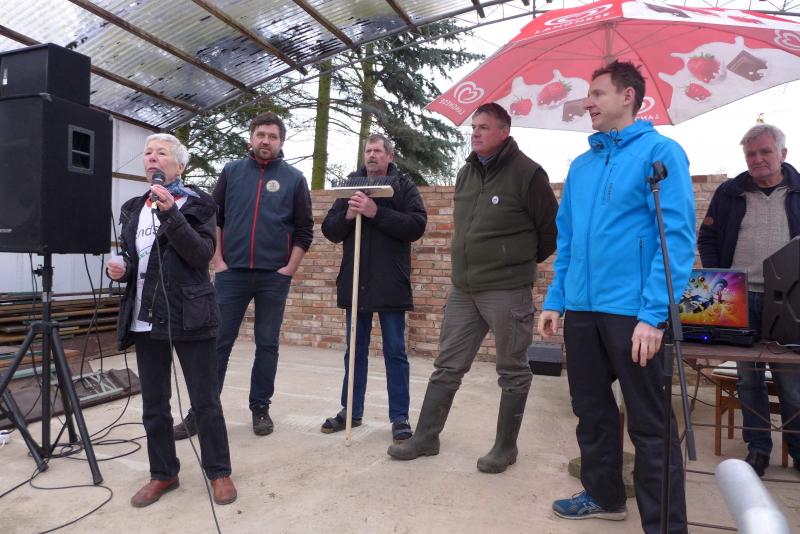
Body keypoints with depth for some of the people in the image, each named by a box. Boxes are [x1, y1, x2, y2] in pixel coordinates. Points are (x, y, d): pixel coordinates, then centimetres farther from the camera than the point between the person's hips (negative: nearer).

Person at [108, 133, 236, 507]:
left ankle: (219, 472, 17)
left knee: (205, 401, 2)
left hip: (189, 316, -5)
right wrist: (120, 269, -1)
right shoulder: (133, 208, 14)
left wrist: (171, 214, -23)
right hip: (145, 319, 5)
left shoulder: (197, 204, -1)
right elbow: (131, 259, 22)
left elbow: (203, 254, -15)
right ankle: (163, 474, 27)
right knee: (153, 404, 11)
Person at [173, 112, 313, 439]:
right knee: (218, 343, 4)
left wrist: (290, 268, -4)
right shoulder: (231, 172, 8)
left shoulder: (294, 179, 4)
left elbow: (304, 229, 3)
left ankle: (260, 408, 19)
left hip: (274, 276, -1)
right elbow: (213, 218, 8)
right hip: (232, 273, 1)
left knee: (267, 345, 7)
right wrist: (217, 261, 0)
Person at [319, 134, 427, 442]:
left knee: (395, 352, 4)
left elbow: (417, 225, -12)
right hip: (354, 282, 4)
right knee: (355, 350, 13)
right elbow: (329, 230, 8)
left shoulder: (404, 186, 2)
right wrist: (348, 215, -12)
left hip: (390, 283, -4)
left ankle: (400, 416, 13)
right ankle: (351, 411, 25)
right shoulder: (350, 185, 12)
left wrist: (377, 212, -20)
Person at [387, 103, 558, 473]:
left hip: (507, 290, -6)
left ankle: (505, 447, 22)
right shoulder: (465, 173, 13)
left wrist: (522, 261, 7)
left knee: (513, 372, 7)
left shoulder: (527, 172, -9)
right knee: (447, 366, 11)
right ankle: (425, 437, 22)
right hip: (462, 289, 7)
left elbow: (551, 228, -3)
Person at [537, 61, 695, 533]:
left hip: (632, 311, -7)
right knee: (592, 409, 18)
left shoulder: (660, 151, -5)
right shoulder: (581, 164, 14)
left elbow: (677, 237, -13)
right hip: (581, 309, 7)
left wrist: (653, 314, -20)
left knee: (650, 423, 4)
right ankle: (604, 495, 37)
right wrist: (555, 299, 10)